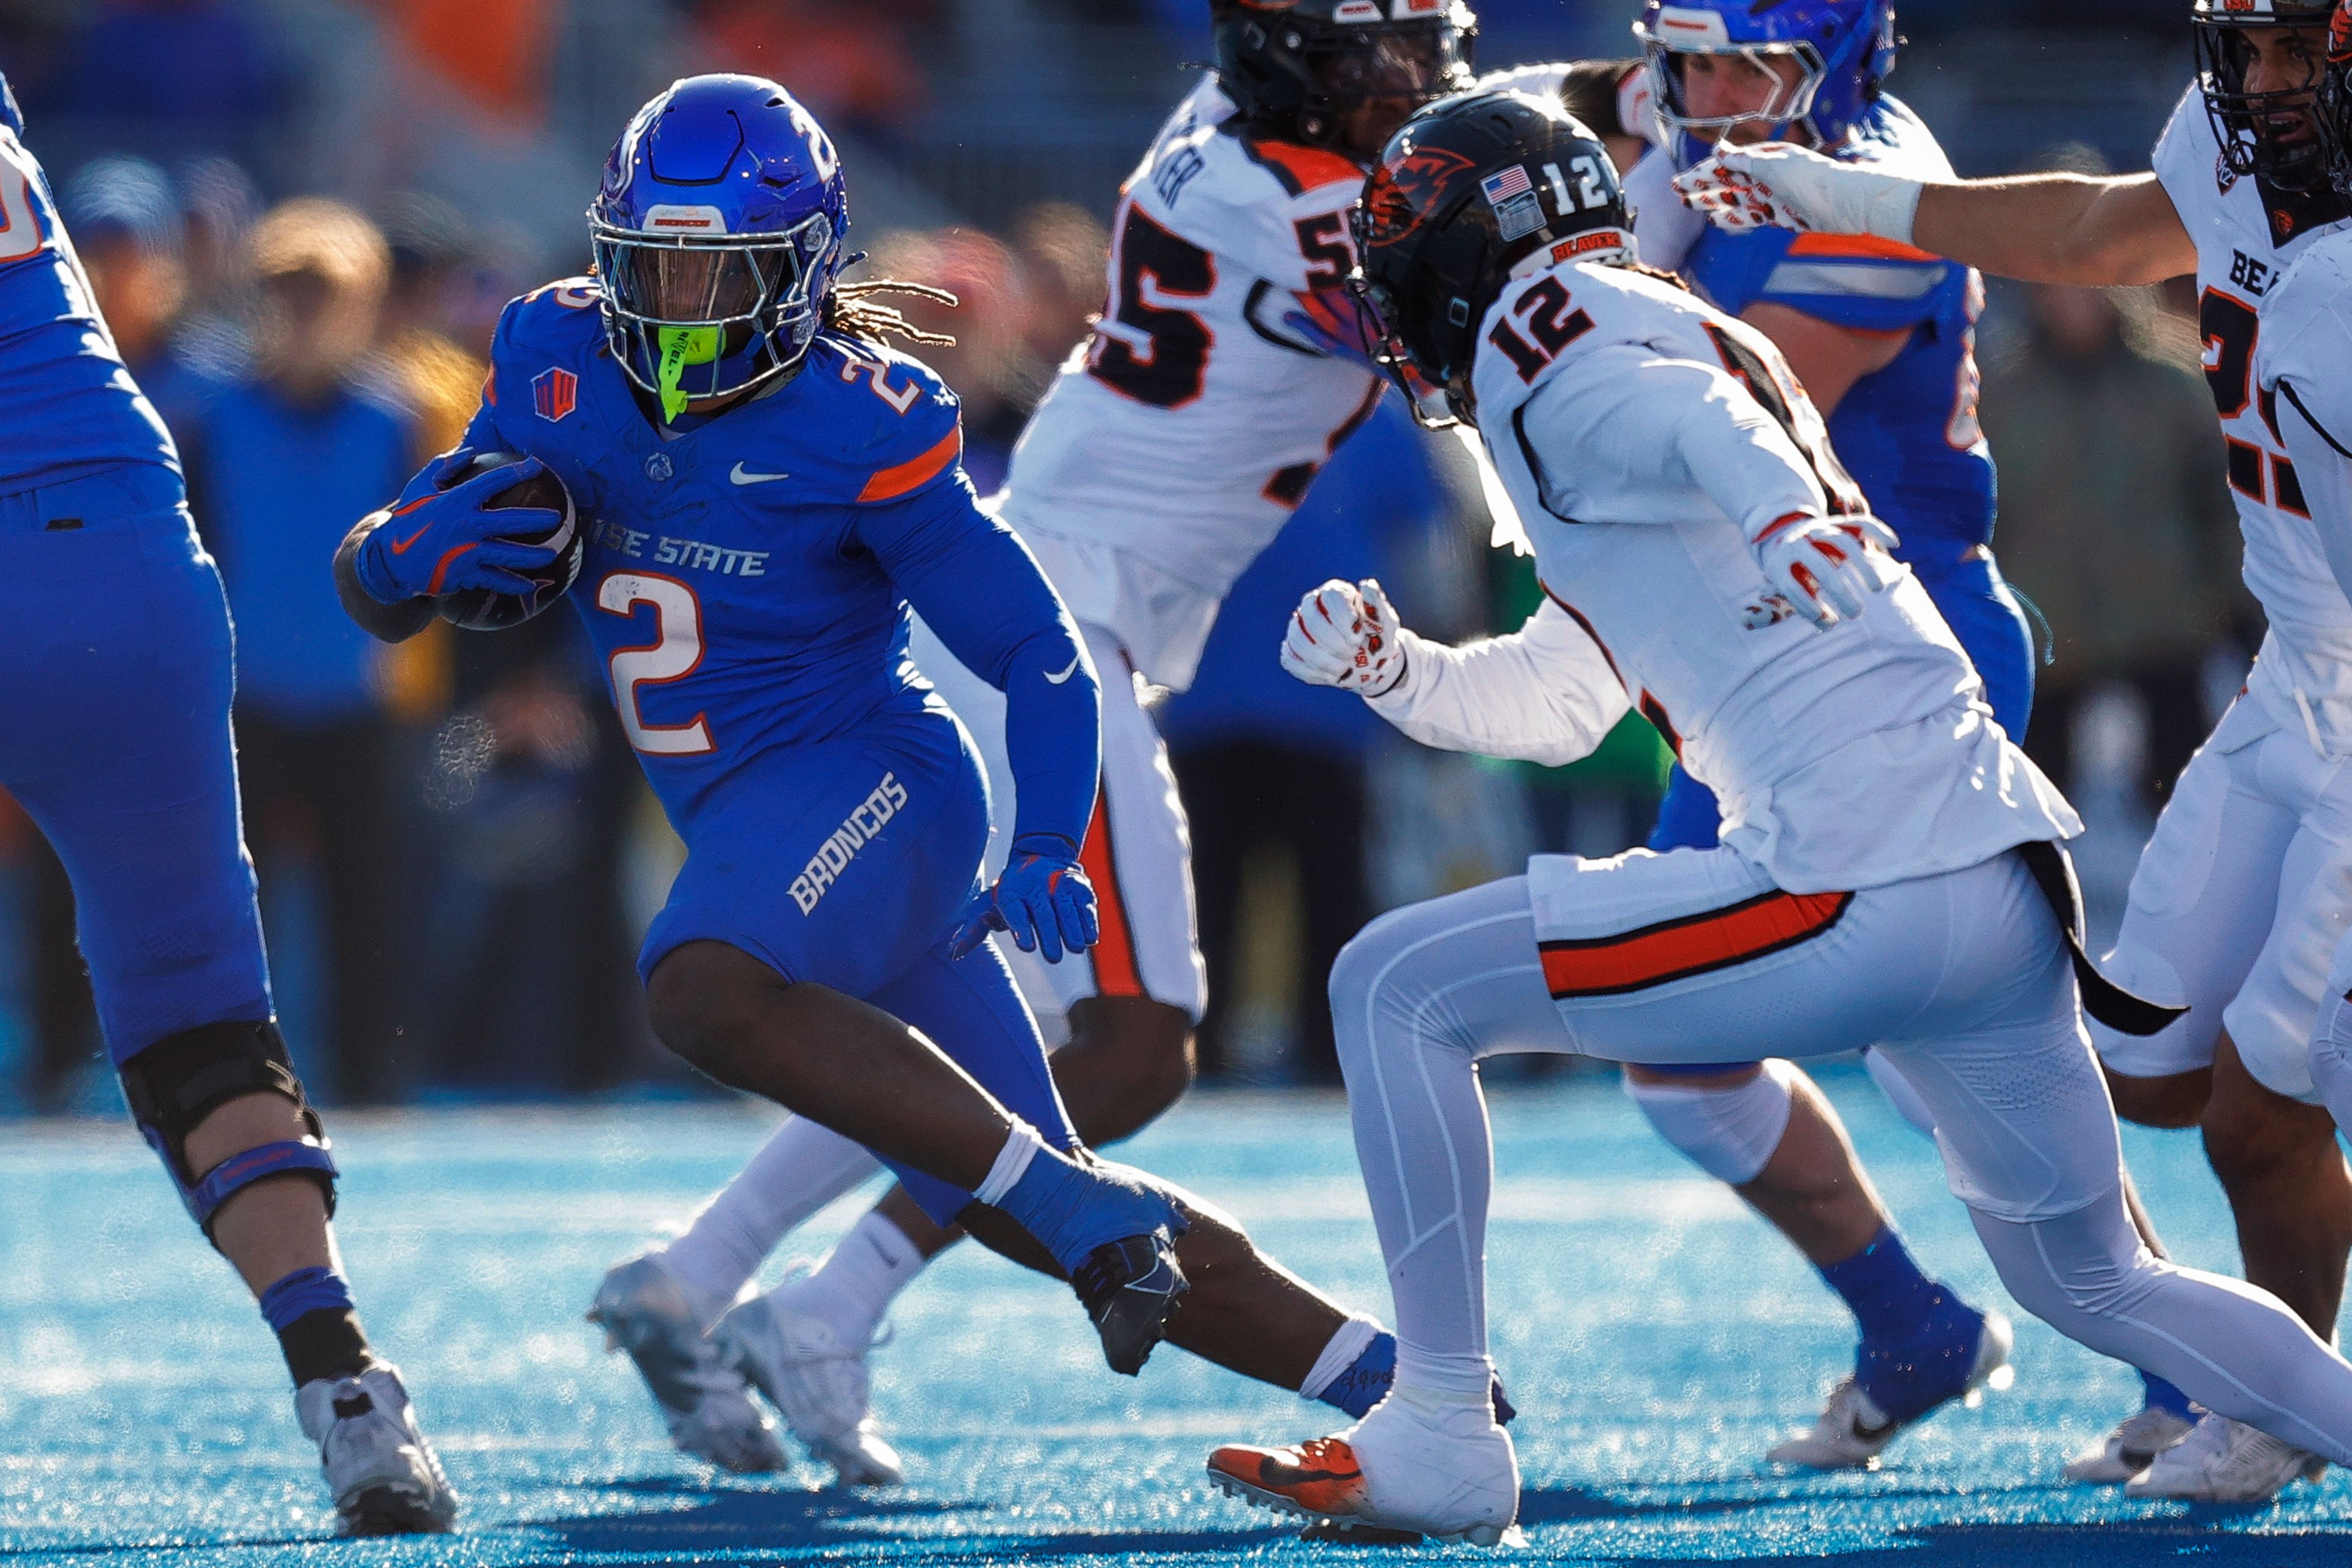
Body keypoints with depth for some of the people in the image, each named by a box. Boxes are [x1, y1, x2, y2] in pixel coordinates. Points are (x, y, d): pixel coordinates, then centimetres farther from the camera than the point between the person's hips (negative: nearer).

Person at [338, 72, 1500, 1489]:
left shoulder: (859, 427, -13)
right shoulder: (559, 364, 3)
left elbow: (1042, 653, -8)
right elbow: (373, 587, 5)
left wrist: (1048, 859, -21)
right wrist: (420, 553, -18)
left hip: (867, 778, -7)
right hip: (746, 825, 7)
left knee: (704, 991, -38)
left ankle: (1077, 1201, -31)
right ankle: (1400, 1377, 14)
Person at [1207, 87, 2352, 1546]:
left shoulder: (1544, 331, 0)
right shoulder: (1681, 340, 28)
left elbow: (1693, 419, -24)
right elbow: (1556, 701, 36)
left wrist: (1785, 517, -44)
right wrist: (1398, 670, 20)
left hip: (1857, 898, -9)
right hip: (2008, 871, 9)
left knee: (1395, 989, -2)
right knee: (2094, 1286, 24)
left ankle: (1439, 1440, -3)